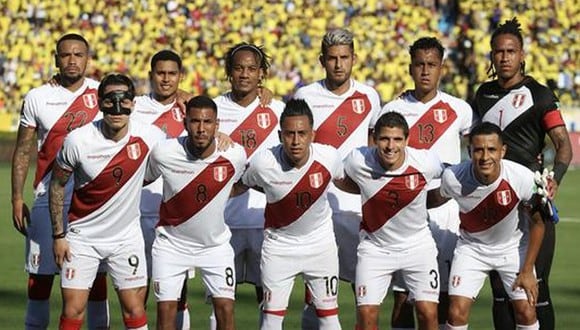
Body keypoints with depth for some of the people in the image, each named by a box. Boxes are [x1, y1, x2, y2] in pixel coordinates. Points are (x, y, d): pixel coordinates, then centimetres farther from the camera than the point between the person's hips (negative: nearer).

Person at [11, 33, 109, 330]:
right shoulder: (37, 98, 3)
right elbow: (23, 151, 7)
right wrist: (17, 199, 2)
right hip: (49, 194, 0)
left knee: (96, 274, 3)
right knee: (40, 273, 2)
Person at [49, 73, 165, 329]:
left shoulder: (149, 137, -13)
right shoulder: (78, 140, -16)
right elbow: (57, 185, -3)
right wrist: (58, 235, -2)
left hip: (127, 237, 1)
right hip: (83, 237, -1)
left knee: (135, 309, 1)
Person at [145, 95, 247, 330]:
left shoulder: (235, 155, -16)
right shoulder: (164, 154, -19)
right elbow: (143, 180, 2)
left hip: (216, 245, 1)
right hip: (172, 243, -1)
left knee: (225, 309, -6)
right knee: (166, 310, -5)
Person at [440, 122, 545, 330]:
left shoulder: (523, 178, -28)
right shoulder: (453, 178, -28)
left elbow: (537, 223, -11)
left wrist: (527, 271, -9)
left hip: (513, 247, 0)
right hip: (472, 247, 0)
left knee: (526, 311, -6)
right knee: (457, 312, -12)